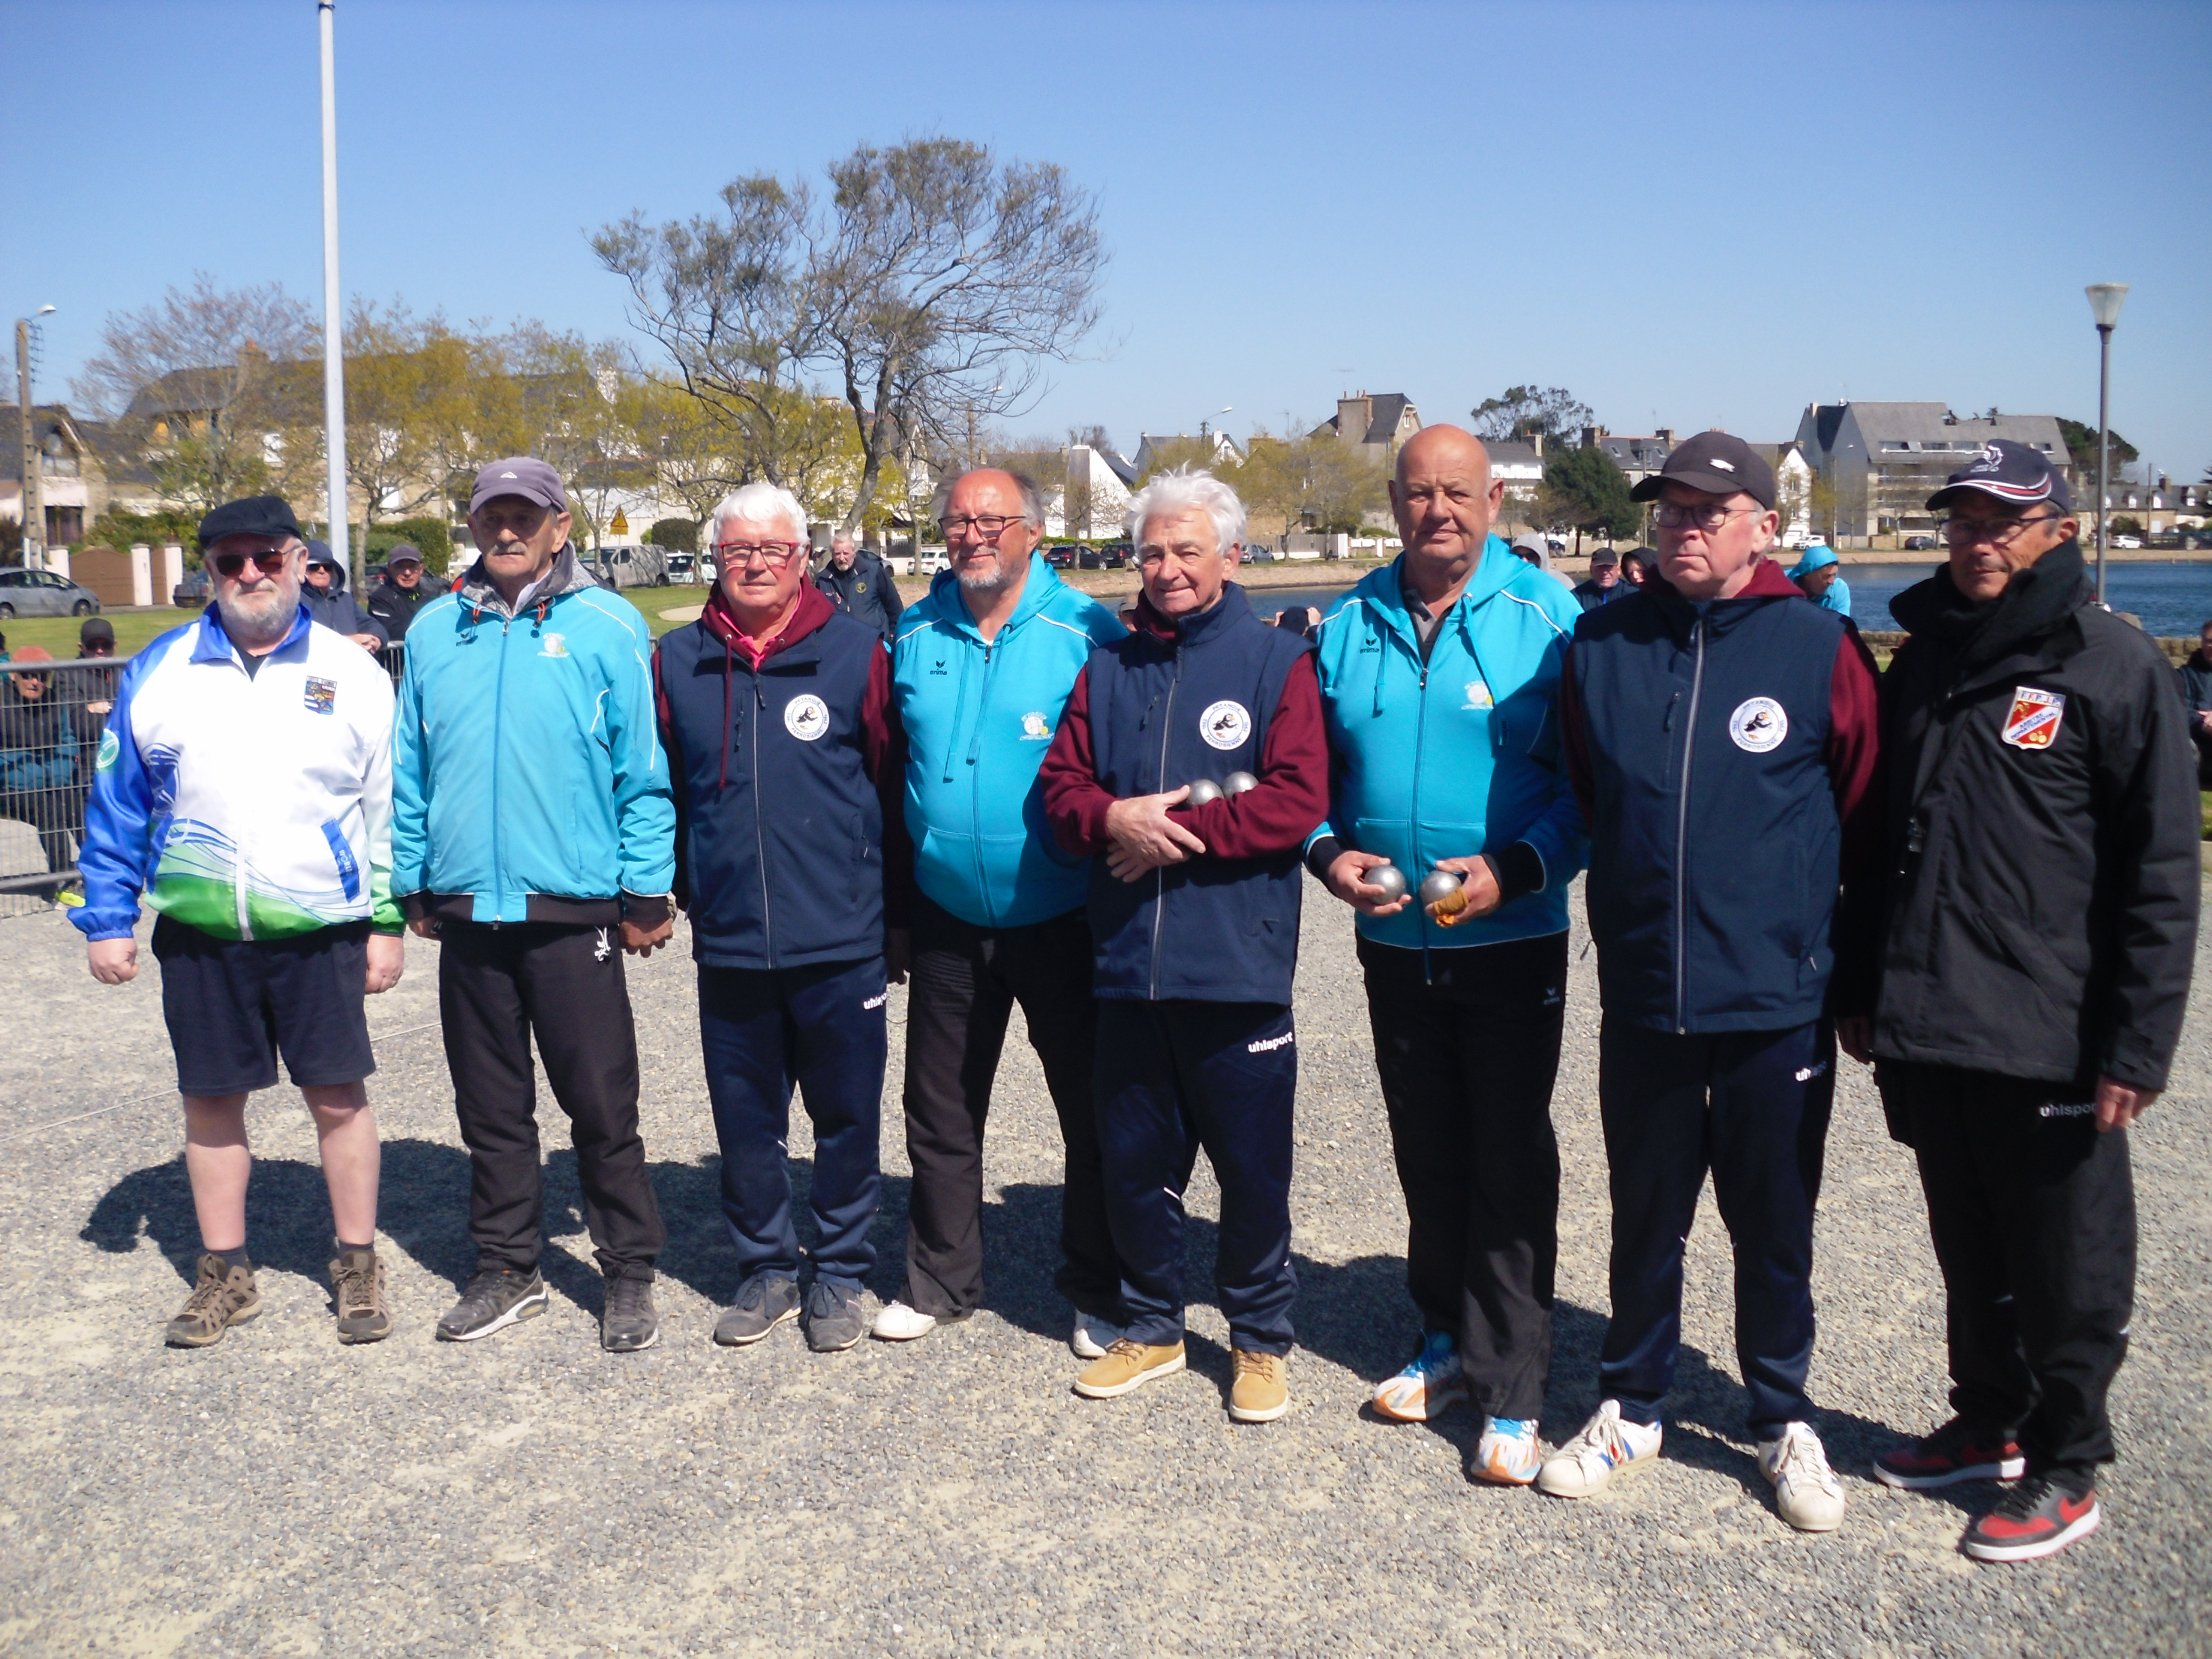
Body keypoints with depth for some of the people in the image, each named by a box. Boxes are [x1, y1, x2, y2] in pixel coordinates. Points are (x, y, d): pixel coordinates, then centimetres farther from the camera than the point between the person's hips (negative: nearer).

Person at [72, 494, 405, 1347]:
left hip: (321, 929, -2)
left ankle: (358, 1267, 19)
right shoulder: (158, 674, 4)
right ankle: (224, 1274, 26)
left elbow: (388, 809, 4)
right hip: (199, 932, 2)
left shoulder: (353, 675, 1)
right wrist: (107, 918, 5)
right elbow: (115, 805, 9)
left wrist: (388, 923, 1)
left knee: (338, 1096, 3)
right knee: (210, 1101, 10)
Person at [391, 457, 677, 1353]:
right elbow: (410, 771, 13)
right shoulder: (434, 630, 8)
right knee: (490, 1108, 14)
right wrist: (412, 882, 12)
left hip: (573, 910, -4)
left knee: (602, 1106, 2)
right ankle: (506, 1269, 28)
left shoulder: (608, 628, -4)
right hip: (467, 910, 4)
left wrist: (647, 891, -6)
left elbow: (644, 770, -4)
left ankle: (629, 1275, 17)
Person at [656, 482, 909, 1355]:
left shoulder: (855, 651, -2)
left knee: (847, 1119, 8)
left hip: (842, 944, -2)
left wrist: (900, 915, 3)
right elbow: (661, 792, 13)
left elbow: (893, 788, 1)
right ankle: (767, 1270, 30)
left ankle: (840, 1274, 25)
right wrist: (675, 891, 11)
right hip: (729, 945, 2)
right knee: (745, 1123, 12)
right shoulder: (678, 662, 5)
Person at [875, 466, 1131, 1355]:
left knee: (1093, 1111, 7)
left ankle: (1100, 1293, 25)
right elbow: (885, 768, 13)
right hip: (948, 921, 4)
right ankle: (939, 1281, 33)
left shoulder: (1088, 634, -9)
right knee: (940, 1112, 15)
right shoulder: (913, 635, 4)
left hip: (1061, 919, -4)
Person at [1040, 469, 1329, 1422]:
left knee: (1252, 1173, 6)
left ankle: (1261, 1340, 25)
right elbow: (1060, 787, 8)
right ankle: (1154, 1327, 32)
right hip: (1127, 966, 4)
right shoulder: (1108, 668, 12)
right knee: (1131, 1165, 13)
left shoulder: (1276, 661, -1)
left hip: (1238, 970, -4)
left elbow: (1296, 800, -12)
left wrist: (1174, 831, -14)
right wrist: (1113, 818, -14)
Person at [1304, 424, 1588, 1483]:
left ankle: (1511, 1393, 11)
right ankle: (1447, 1343, 32)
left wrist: (1514, 868, -21)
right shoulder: (1350, 625, 5)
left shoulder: (1547, 619, -7)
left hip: (1511, 943, -4)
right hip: (1392, 942, 4)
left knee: (1510, 1163, 1)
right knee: (1427, 1155, 15)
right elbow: (1313, 771, 11)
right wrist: (1329, 853, -7)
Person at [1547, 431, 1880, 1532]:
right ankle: (1633, 1406, 33)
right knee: (1644, 1221, 16)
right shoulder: (1600, 645, 2)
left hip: (1778, 1006, -2)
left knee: (1774, 1231, 12)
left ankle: (1784, 1421, 31)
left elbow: (1868, 821, 0)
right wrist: (1630, 917, 11)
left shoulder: (1819, 647, -6)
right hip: (1641, 1000, 2)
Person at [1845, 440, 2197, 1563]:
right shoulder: (1923, 661, 11)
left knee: (2066, 1272, 8)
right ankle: (1990, 1424, 36)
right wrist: (1862, 991, 15)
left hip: (2049, 1046, -6)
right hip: (1925, 1031, 6)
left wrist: (2137, 1044, -13)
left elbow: (2160, 876, -10)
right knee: (1969, 1254, 19)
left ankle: (2066, 1469, 23)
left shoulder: (2115, 668, -7)